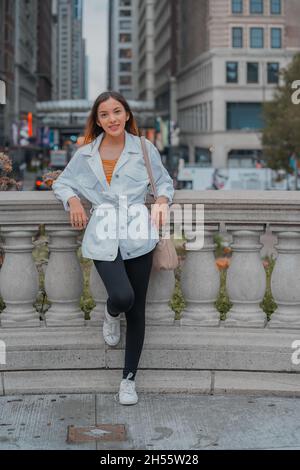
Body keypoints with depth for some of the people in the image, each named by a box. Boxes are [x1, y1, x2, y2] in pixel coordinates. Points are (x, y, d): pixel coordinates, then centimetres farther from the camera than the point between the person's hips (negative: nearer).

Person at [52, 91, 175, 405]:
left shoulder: (144, 149, 6)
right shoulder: (85, 154, 9)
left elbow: (164, 181, 15)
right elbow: (62, 183, 19)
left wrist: (162, 199, -7)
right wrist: (72, 200, -3)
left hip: (138, 236, 1)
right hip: (103, 236, 0)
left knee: (136, 310, 4)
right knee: (122, 296, -23)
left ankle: (129, 378, 18)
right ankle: (111, 315, 18)